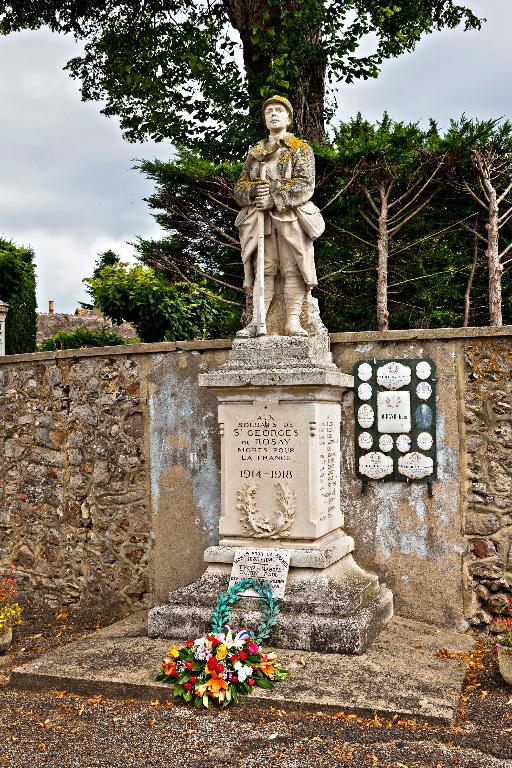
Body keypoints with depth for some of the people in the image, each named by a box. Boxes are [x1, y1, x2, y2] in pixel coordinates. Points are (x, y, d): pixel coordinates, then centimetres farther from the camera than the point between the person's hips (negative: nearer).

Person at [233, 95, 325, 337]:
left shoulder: (300, 148, 9)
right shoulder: (255, 152, 22)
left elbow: (305, 184, -6)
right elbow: (239, 187, 15)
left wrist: (274, 199, -16)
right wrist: (252, 192, -9)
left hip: (291, 217, -3)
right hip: (260, 218, 3)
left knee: (293, 269, -9)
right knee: (263, 269, -4)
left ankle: (293, 322, -11)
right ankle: (257, 321, -8)